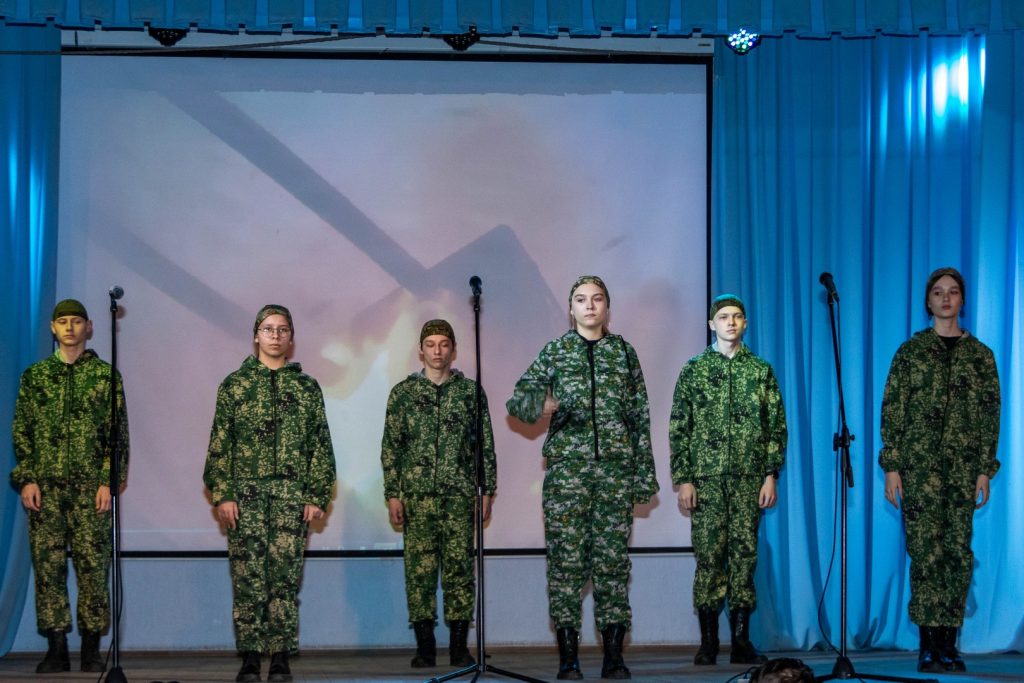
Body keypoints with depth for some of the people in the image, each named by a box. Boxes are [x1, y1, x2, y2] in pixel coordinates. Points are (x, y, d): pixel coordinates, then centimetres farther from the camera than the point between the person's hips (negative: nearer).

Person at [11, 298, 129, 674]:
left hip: (91, 485, -2)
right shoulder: (34, 375, 11)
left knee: (92, 565, -3)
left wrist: (109, 481, -6)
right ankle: (56, 648, 6)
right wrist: (26, 478, -1)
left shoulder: (105, 375, 6)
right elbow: (21, 432, 9)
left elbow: (118, 434, 3)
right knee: (48, 565, 0)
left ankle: (91, 649, 4)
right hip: (44, 485, 2)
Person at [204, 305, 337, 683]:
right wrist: (222, 494, -5)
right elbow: (220, 444, 4)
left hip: (292, 496, 1)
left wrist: (317, 496, 0)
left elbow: (321, 446, 8)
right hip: (246, 495, 0)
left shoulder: (307, 387, 10)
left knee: (285, 576, -1)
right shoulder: (234, 384, 7)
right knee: (248, 577, -2)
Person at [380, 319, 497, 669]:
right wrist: (392, 494, 0)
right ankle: (424, 646, 5)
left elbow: (486, 445, 10)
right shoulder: (403, 392, 7)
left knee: (460, 567, -1)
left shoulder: (470, 391, 8)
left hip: (460, 494, 0)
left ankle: (459, 646, 4)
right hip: (417, 494, 0)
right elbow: (390, 447, 6)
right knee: (419, 568, -1)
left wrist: (487, 491, 4)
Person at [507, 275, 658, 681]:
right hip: (567, 467, -1)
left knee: (612, 557, 0)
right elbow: (517, 400, 4)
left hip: (615, 467, 1)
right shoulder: (555, 351, 8)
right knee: (566, 558, -5)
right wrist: (541, 405, -19)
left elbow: (641, 417, 10)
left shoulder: (624, 352, 11)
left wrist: (644, 474, 5)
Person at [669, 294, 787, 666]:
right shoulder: (694, 370, 7)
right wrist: (683, 479, -2)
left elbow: (777, 427, 8)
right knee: (708, 556, -2)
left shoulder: (761, 371, 9)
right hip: (706, 477, -1)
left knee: (744, 555, 1)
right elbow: (678, 429, 5)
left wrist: (771, 475, -1)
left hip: (749, 478, 1)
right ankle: (708, 642, 4)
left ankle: (741, 641, 5)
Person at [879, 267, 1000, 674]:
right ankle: (929, 645, -1)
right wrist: (892, 466, -4)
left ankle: (948, 644, 4)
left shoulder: (980, 354, 9)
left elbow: (991, 415, 8)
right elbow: (892, 410, 3)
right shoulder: (910, 351, 6)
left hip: (964, 466, 1)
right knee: (926, 551, -4)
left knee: (959, 552, -1)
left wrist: (985, 471, 1)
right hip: (920, 464, -1)